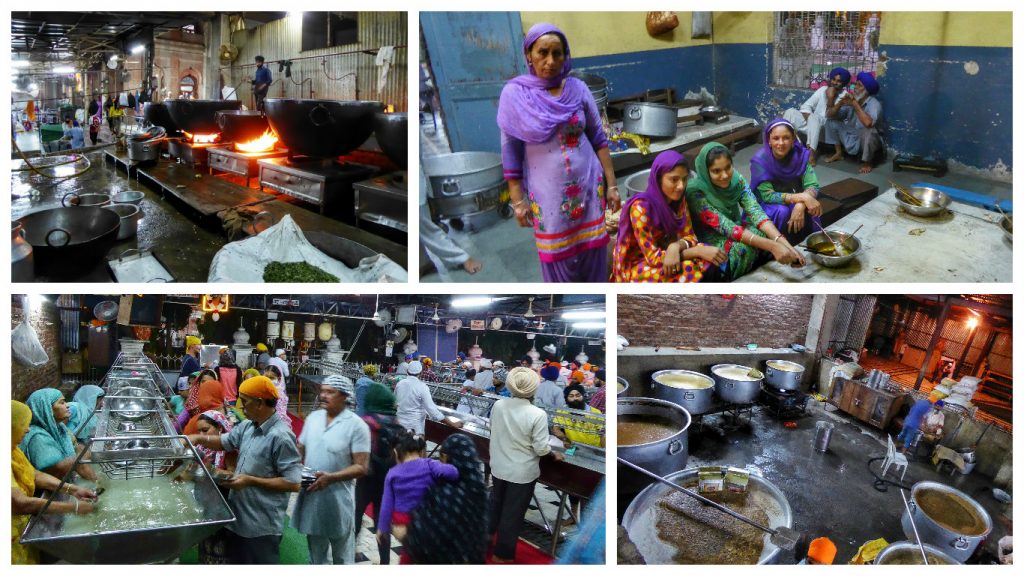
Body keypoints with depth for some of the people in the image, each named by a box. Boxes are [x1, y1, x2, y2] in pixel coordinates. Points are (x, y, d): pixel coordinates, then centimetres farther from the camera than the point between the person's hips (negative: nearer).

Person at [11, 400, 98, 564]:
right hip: (13, 539, -8)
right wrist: (74, 507, -28)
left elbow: (35, 475, 10)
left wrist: (72, 489, -4)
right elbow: (20, 503, -33)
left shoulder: (13, 449, 2)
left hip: (22, 530, 8)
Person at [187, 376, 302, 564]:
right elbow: (224, 441, 24)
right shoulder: (247, 427, 5)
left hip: (262, 528, -9)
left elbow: (293, 483, -24)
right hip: (239, 520, 9)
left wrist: (251, 481, -21)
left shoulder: (281, 436, -23)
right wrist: (199, 438, 4)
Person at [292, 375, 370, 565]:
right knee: (315, 554, 22)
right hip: (311, 496, 5)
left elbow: (361, 467, -16)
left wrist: (331, 477, -27)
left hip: (338, 499, -5)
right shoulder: (313, 417, 4)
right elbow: (300, 450, 13)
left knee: (342, 556, 11)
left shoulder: (357, 425, -14)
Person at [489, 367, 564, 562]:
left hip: (499, 467, 5)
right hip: (522, 472, -4)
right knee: (513, 512, 13)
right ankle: (502, 554, 28)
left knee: (496, 504, 27)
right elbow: (541, 448, -19)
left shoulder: (498, 405, -11)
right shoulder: (538, 414, -24)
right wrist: (554, 454, 1)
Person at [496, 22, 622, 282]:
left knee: (593, 254, 10)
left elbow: (599, 139, 4)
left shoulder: (578, 88, -1)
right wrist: (517, 200, -6)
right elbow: (510, 151, -4)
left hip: (588, 187, 2)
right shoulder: (514, 94, -7)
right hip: (548, 194, -2)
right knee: (558, 261, 9)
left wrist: (611, 185, 1)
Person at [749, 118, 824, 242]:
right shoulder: (760, 160, -23)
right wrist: (802, 197, -35)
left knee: (809, 209, -27)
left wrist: (801, 204, -38)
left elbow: (813, 186, -17)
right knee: (782, 212, -32)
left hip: (794, 201, 3)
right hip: (767, 206, -3)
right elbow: (768, 196, -26)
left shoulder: (800, 154, -14)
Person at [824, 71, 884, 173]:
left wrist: (855, 104, -33)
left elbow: (868, 123, -43)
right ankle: (839, 153, 13)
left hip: (866, 140, -6)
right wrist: (840, 103, -24)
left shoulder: (874, 104, -23)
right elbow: (830, 115, -4)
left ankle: (868, 163, -14)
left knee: (868, 130, -39)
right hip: (851, 137, 7)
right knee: (831, 121, 1)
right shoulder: (851, 100, -4)